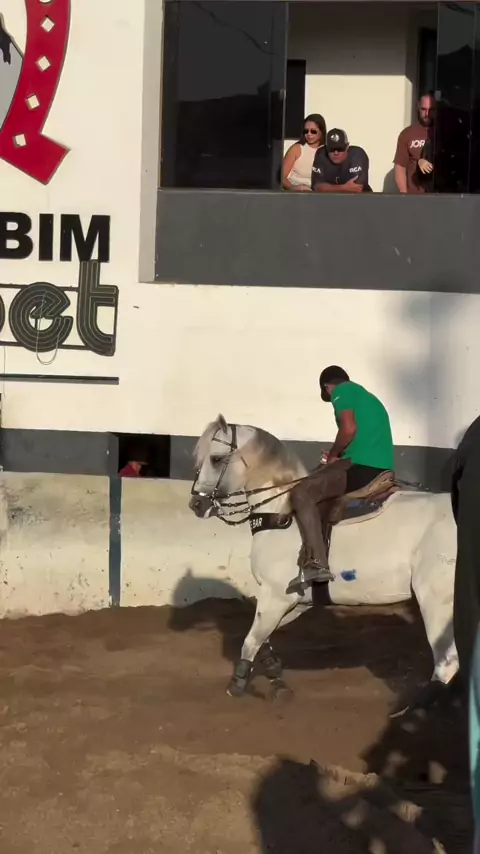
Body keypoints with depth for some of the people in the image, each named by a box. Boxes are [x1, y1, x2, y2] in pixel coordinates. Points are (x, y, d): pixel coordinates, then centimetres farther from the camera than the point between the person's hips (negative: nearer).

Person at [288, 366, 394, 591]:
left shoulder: (341, 391, 2)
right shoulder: (368, 397, 29)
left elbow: (349, 428, -14)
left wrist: (333, 455, 1)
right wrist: (339, 455, 26)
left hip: (360, 467, -10)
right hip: (383, 470, 10)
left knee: (301, 493, -13)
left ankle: (316, 563, -26)